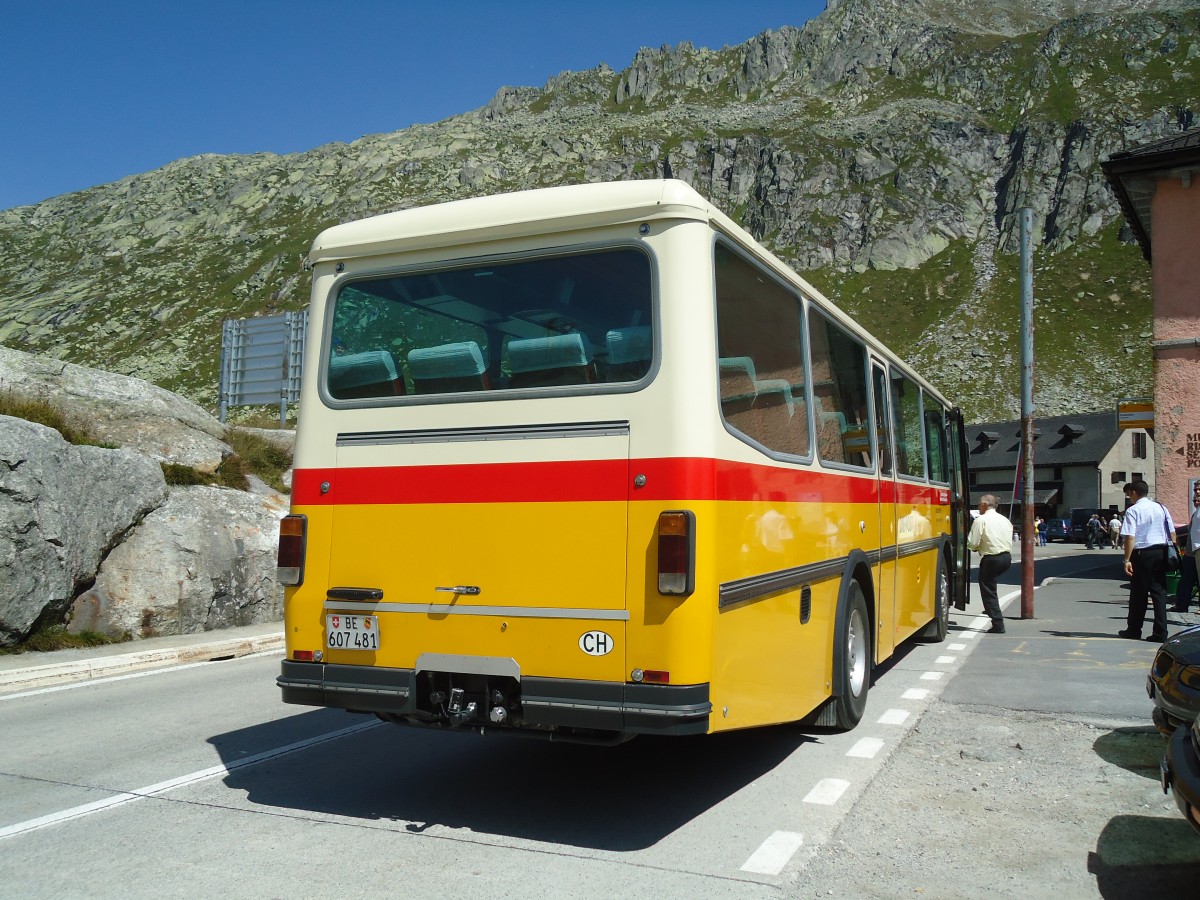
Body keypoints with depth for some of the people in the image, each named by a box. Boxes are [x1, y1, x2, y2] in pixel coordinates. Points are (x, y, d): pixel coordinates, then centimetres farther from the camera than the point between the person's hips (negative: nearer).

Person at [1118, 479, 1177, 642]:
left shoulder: (1133, 511, -10)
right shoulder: (1161, 508, 7)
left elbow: (1130, 537, -16)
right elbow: (1172, 533, 8)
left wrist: (1127, 560, -14)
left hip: (1142, 555, -4)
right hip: (1161, 553, 4)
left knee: (1139, 593, 7)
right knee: (1159, 592, 7)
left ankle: (1134, 630, 18)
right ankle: (1160, 633, 4)